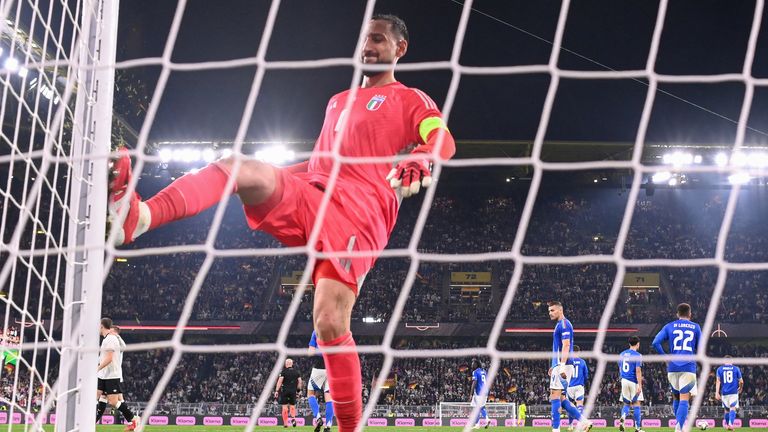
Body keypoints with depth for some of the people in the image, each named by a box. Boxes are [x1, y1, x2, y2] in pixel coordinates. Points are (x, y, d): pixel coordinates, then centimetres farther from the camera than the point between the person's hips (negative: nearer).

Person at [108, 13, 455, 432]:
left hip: (360, 213, -5)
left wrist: (420, 161, -34)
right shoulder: (338, 101, 32)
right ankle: (137, 216, -47)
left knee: (330, 323, -19)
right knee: (234, 167, -22)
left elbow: (443, 141, -11)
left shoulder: (412, 100, 10)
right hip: (307, 194, 5)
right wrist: (272, 176, 34)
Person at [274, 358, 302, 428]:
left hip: (285, 391, -3)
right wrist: (298, 390, 17)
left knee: (285, 407, 3)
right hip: (293, 391, 3)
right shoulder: (296, 372, 7)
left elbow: (280, 381, -10)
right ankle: (293, 418, -11)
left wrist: (276, 391, -7)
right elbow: (299, 382, 8)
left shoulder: (284, 372, -5)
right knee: (292, 406, 16)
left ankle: (285, 423, 2)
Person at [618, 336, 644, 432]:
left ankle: (623, 418, -18)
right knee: (636, 404, 1)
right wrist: (640, 385, -17)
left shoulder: (622, 354, 11)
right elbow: (638, 371, -15)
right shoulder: (637, 355, -8)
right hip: (634, 382, -5)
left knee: (626, 404, 12)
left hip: (624, 381, 5)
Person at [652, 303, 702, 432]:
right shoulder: (695, 327, 8)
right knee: (684, 399, -8)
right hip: (689, 367, -2)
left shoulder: (669, 327, 10)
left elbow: (656, 343, -2)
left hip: (673, 367, 2)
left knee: (676, 398, 18)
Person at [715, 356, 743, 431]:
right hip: (734, 392, -2)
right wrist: (740, 388, 26)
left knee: (726, 409, 16)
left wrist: (717, 393, -6)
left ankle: (727, 425, 22)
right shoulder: (736, 369, 4)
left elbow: (718, 381, -2)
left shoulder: (720, 369, 6)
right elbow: (741, 381, 6)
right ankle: (731, 424, -28)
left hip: (724, 392, 2)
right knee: (733, 408, -9)